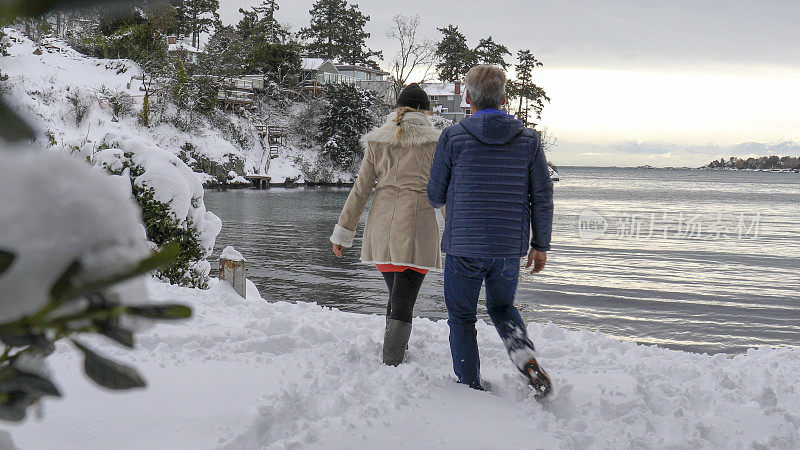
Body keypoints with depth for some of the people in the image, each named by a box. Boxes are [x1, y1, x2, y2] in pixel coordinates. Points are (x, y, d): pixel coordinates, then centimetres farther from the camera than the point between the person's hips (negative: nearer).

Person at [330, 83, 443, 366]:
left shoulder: (377, 141, 10)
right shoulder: (435, 141, 3)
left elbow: (361, 189, 8)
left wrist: (343, 232, 12)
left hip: (381, 226, 4)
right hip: (417, 226, -4)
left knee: (396, 298, 20)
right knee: (403, 305, -4)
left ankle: (393, 354, 28)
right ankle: (390, 367, -10)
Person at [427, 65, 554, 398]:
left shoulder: (453, 137, -6)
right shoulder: (528, 140, 1)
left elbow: (436, 195, 1)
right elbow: (543, 196, 2)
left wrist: (441, 202, 25)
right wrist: (540, 245, 11)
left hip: (463, 247, -3)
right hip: (510, 247, 3)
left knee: (462, 318, 13)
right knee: (502, 308, 24)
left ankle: (471, 389, 14)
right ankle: (527, 358, -1)